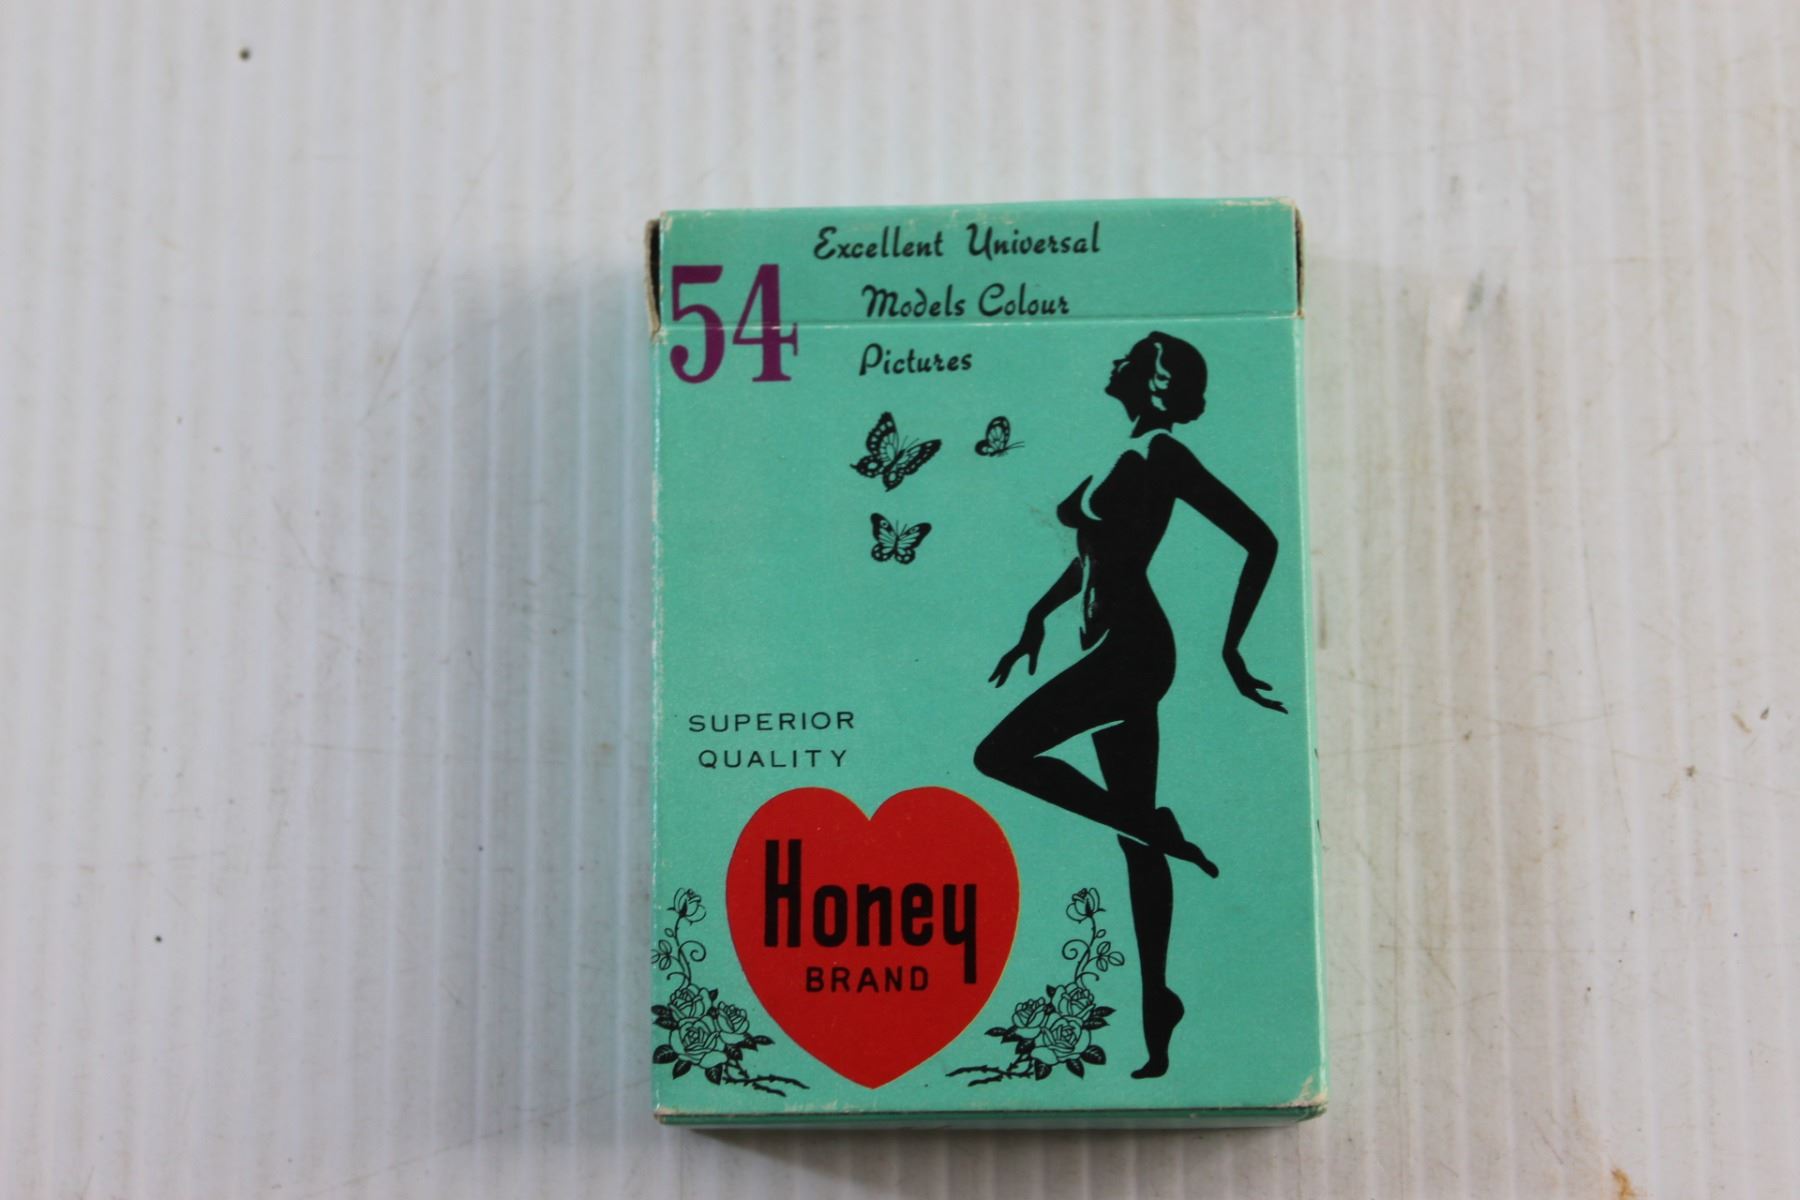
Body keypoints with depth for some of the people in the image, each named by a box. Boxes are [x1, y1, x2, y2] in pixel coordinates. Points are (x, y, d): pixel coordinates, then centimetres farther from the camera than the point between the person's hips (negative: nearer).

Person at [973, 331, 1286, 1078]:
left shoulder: (1161, 454, -10)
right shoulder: (1131, 455, 16)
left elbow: (1260, 540, -15)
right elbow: (1095, 550, 29)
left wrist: (1229, 649, -13)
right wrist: (1038, 618, 24)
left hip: (1129, 648, -9)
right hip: (1121, 652, 9)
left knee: (1001, 754, -12)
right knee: (1136, 838, 8)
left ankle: (1156, 828, -5)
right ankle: (1157, 1010, 12)